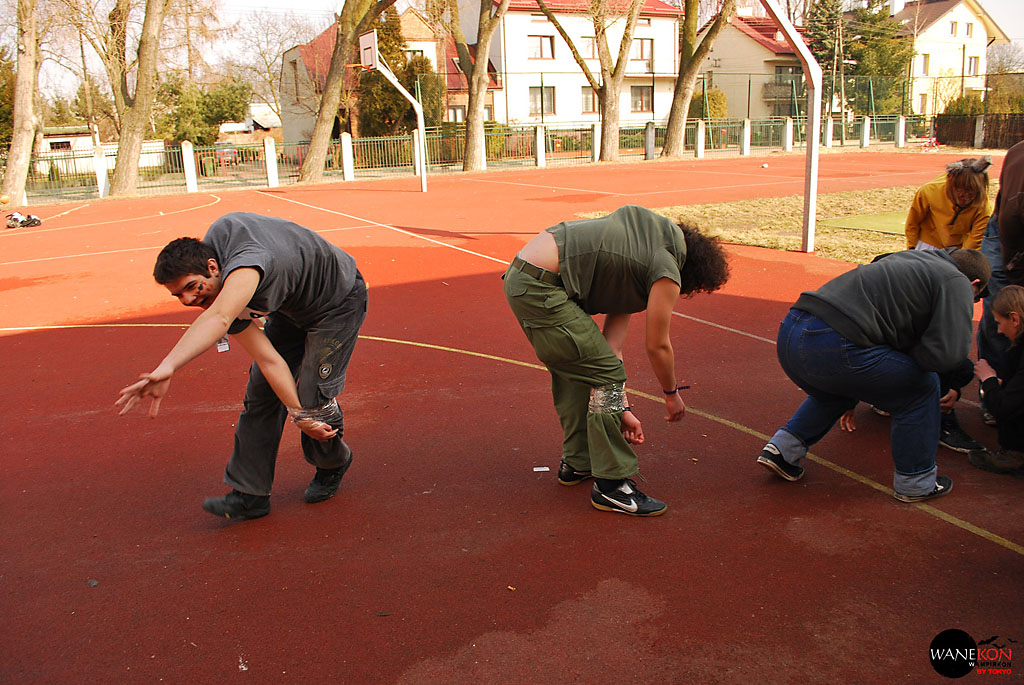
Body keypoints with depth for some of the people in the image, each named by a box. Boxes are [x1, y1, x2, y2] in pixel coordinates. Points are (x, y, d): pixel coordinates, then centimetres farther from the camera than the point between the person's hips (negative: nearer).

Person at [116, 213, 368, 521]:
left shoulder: (242, 259, -39)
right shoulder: (218, 296, -15)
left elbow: (219, 319, -59)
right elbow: (268, 358, -18)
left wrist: (167, 367, -72)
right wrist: (297, 414, -25)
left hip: (339, 300, -7)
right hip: (290, 307, 8)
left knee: (313, 398, -10)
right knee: (261, 392, 1)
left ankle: (333, 465, 22)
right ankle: (250, 494, 11)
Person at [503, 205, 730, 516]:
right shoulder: (667, 271, -3)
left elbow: (612, 342, 21)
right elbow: (657, 346, 3)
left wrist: (621, 409, 21)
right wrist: (672, 394, 22)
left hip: (520, 277, 10)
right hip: (541, 288, -10)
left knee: (574, 370, 23)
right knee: (604, 374, -4)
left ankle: (577, 463, 36)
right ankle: (612, 485, 4)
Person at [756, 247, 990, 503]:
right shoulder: (956, 282, 9)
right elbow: (948, 354, -6)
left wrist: (851, 398, 44)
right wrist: (907, 355, 16)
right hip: (831, 346, -8)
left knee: (834, 393, 38)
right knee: (921, 386, 13)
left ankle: (782, 448, 24)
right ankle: (915, 482, 24)